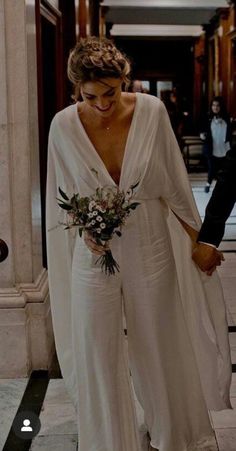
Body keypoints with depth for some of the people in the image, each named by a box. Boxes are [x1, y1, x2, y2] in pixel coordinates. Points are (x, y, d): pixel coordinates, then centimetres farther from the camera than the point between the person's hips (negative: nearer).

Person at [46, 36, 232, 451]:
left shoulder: (151, 111, -12)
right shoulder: (63, 125, -11)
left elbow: (174, 183, -2)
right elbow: (62, 198, 2)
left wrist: (198, 239, 3)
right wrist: (84, 229, -15)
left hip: (151, 246, 0)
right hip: (94, 251, 0)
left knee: (162, 345, 17)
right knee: (96, 354, 7)